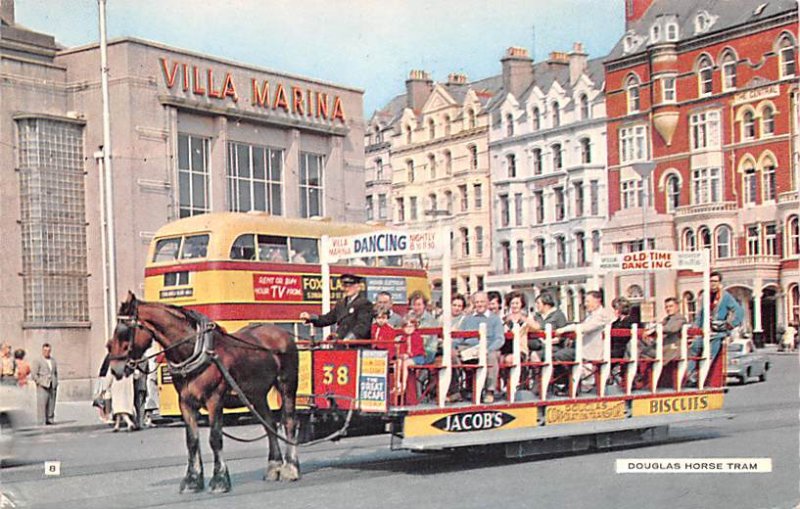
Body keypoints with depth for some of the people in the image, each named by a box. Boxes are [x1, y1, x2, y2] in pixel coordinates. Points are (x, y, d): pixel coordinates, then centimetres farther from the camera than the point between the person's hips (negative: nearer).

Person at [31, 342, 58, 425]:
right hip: (42, 387, -5)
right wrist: (39, 383, -10)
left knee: (51, 404, 3)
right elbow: (33, 374, -4)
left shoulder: (53, 360, 16)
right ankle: (42, 421, -10)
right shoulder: (38, 361, -1)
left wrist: (56, 383, 15)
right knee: (42, 404, -10)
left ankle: (50, 419, 8)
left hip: (52, 386, 5)